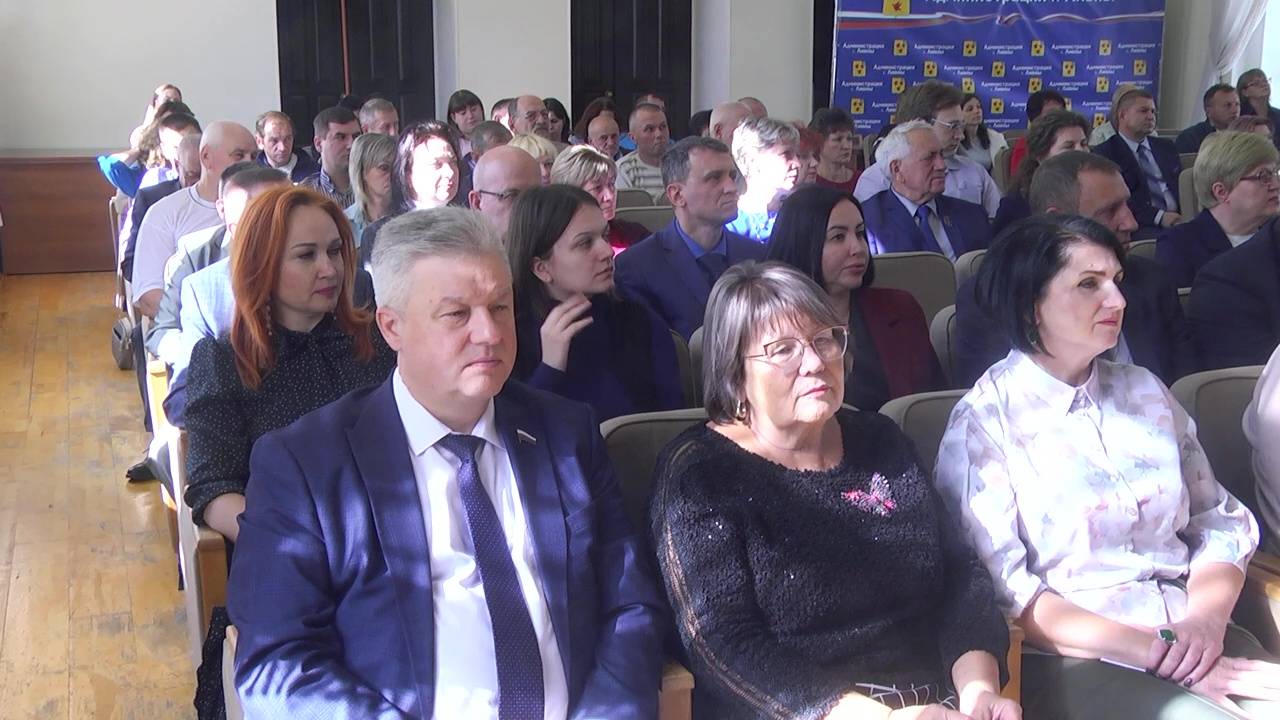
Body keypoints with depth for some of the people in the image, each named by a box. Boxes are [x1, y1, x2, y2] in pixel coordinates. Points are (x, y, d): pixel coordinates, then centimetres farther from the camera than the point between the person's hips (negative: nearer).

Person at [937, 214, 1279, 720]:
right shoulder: (983, 423, -4)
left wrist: (1206, 619, -8)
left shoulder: (1145, 391, 13)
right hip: (1075, 660, -5)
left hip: (1196, 639, 5)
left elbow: (1220, 522, 12)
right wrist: (1160, 652, -18)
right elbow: (1004, 588, -12)